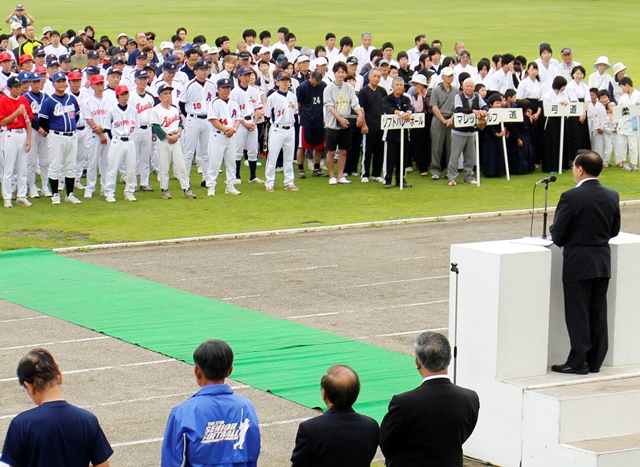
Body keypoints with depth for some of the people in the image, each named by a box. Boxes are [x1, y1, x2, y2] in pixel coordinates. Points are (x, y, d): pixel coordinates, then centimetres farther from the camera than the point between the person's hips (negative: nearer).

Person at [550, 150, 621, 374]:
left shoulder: (571, 197, -17)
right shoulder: (612, 196, 1)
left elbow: (557, 235, -13)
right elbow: (614, 230, 10)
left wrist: (563, 241, 8)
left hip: (578, 263, -6)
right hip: (603, 262, 6)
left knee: (578, 314, 2)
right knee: (598, 314, 12)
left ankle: (578, 362, 4)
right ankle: (595, 360, 18)